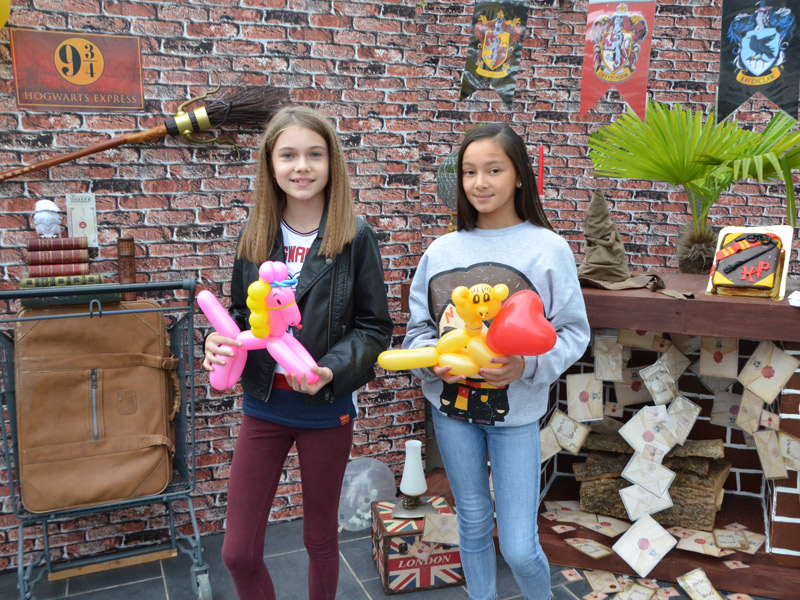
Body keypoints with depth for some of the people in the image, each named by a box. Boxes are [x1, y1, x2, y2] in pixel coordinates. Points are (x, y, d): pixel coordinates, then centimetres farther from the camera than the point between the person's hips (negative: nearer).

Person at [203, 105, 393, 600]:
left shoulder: (355, 237, -9)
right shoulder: (256, 238, 0)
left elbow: (375, 328, -7)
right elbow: (240, 314, 10)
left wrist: (332, 370, -23)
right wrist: (221, 341, -12)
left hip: (328, 410, -2)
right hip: (264, 405, 3)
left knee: (321, 538, 18)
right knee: (238, 552, 8)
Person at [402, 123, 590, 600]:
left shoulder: (548, 248, -7)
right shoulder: (441, 250, 1)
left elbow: (573, 332, -6)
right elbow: (418, 327, 6)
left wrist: (526, 365, -22)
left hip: (516, 414, -3)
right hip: (451, 406, 3)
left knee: (520, 548, 1)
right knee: (473, 525, 20)